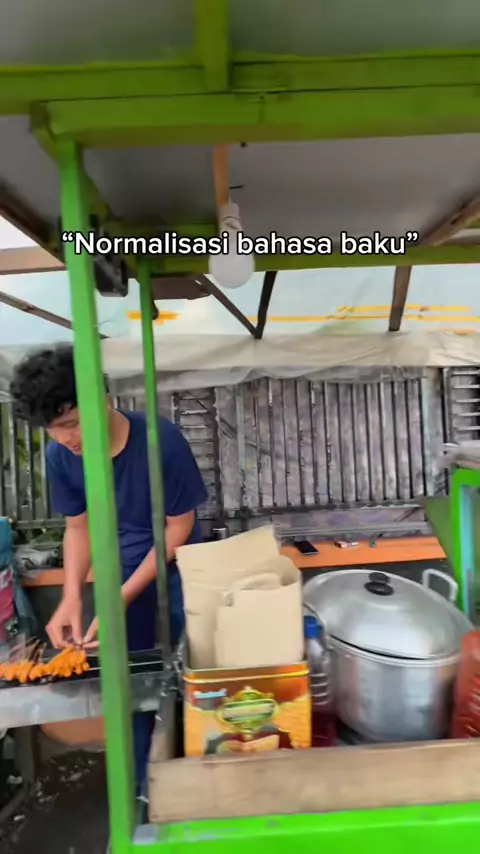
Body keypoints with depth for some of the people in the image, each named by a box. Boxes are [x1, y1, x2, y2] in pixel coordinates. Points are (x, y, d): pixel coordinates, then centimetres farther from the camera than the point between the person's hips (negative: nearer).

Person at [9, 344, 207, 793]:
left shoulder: (162, 440, -27)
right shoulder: (60, 455, -14)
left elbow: (179, 528, -19)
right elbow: (78, 527, -1)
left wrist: (123, 598, -22)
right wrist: (72, 596, -15)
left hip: (177, 575, -3)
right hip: (121, 576, 4)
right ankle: (142, 789, 38)